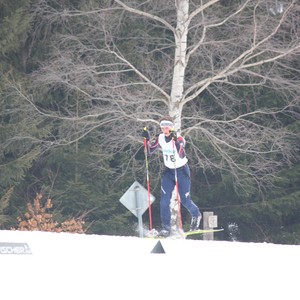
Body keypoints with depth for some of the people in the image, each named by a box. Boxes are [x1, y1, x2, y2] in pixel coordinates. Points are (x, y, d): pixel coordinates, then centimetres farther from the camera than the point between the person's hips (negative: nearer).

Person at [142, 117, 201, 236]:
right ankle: (166, 227, -6)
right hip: (168, 171, 4)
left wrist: (176, 141, -50)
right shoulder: (160, 138, -6)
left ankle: (196, 215, 35)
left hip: (182, 170, -4)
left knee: (184, 200, 3)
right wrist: (147, 140, -13)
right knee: (164, 199, -11)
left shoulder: (179, 139, -21)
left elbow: (182, 155, -37)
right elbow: (150, 151, 2)